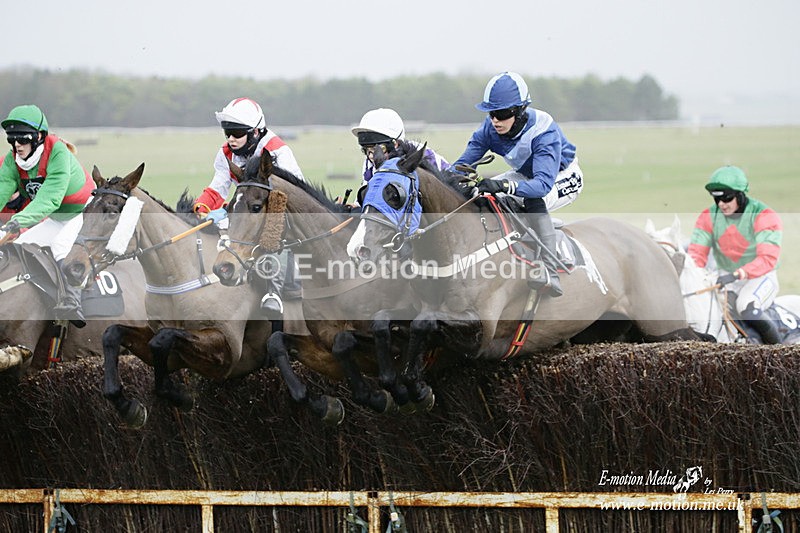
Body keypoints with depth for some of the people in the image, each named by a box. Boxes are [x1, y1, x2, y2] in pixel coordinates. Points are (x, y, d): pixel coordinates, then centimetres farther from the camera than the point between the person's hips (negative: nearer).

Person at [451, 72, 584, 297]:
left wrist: (504, 186, -65)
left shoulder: (544, 132, -38)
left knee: (534, 200, -38)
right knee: (480, 192, -13)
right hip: (526, 174, 7)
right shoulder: (490, 128, -20)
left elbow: (543, 183, -49)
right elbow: (464, 162, -18)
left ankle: (550, 275, -39)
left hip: (564, 178, -7)